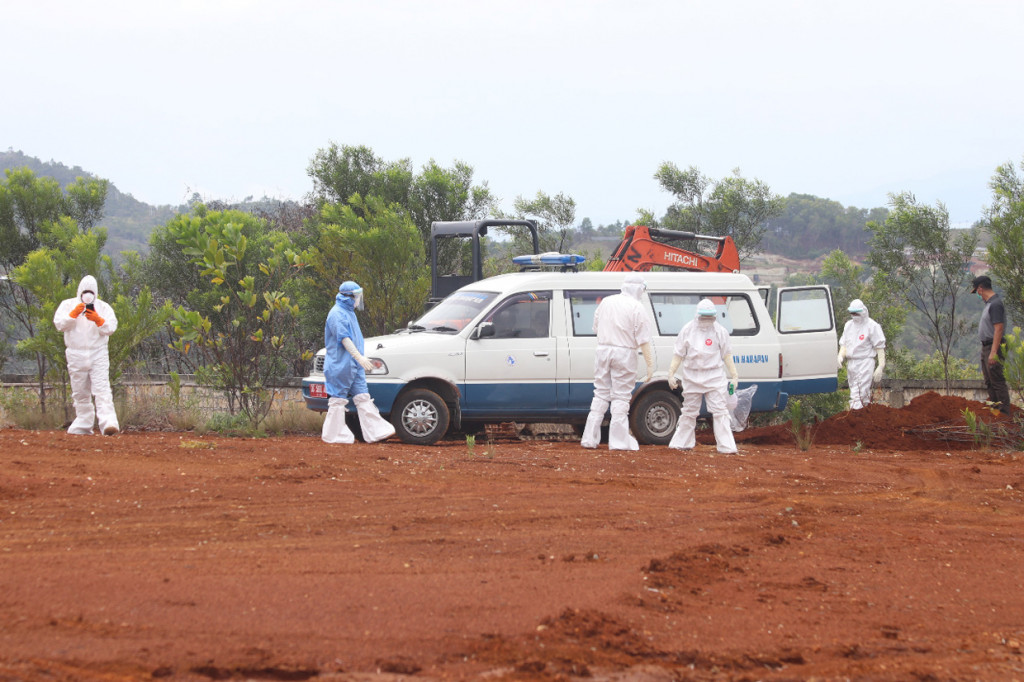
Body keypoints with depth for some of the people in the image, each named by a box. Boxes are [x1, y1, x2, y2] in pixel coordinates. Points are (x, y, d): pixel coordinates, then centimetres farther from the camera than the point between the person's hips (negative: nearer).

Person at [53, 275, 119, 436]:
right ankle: (83, 426, 14)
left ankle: (108, 422, -26)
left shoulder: (103, 307, 11)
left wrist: (98, 320, -17)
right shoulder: (68, 305, 10)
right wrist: (73, 314, -16)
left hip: (98, 354, -1)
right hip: (76, 354, 1)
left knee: (102, 389, -14)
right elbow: (59, 324, -3)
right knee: (80, 393, 5)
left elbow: (111, 327, 0)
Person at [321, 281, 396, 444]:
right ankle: (333, 435, 2)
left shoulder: (348, 313, 18)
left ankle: (376, 431, 0)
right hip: (341, 364, -10)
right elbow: (344, 339, -24)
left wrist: (359, 359, 29)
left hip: (354, 365, 10)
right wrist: (359, 357, -32)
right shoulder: (337, 314, -14)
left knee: (362, 397, 4)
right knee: (338, 399, -4)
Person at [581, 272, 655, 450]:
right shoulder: (637, 308, -8)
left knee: (601, 394, 12)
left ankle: (590, 438, 10)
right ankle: (618, 441, -1)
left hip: (603, 350, 5)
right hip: (624, 352, -5)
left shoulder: (606, 302, 10)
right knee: (621, 397, -1)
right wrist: (650, 364, -10)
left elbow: (596, 327, 21)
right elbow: (643, 340, -12)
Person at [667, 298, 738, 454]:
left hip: (714, 376, -1)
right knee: (689, 411, 10)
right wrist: (671, 374, -1)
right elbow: (678, 355, 5)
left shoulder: (719, 331, 1)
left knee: (720, 411, -7)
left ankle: (726, 446, -8)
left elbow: (727, 355, 6)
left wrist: (734, 376, 4)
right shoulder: (688, 330, 2)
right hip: (692, 377, 1)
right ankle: (683, 443, 23)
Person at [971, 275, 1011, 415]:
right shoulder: (989, 303, 14)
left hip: (993, 346, -11)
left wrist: (993, 352, -26)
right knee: (989, 382, 16)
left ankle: (1004, 412, -9)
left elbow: (999, 329, -23)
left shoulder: (995, 304, -17)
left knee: (997, 381, -10)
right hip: (986, 347, 11)